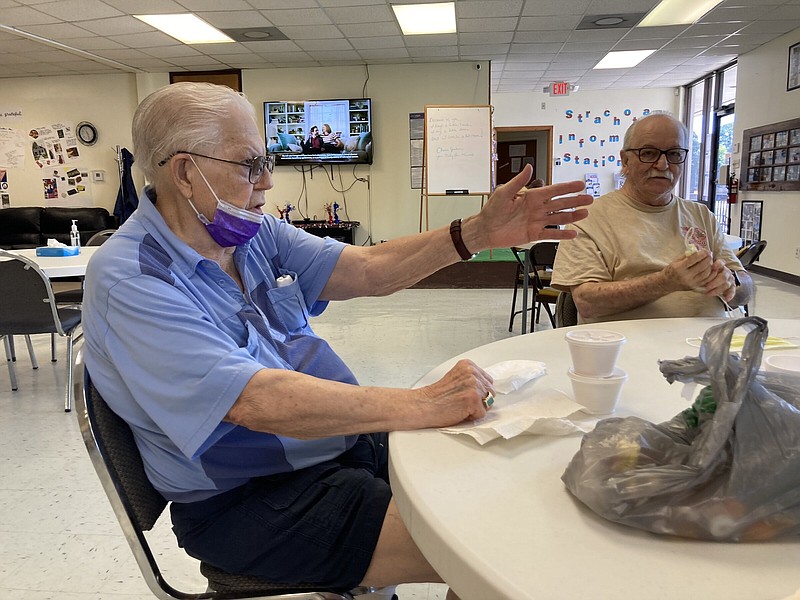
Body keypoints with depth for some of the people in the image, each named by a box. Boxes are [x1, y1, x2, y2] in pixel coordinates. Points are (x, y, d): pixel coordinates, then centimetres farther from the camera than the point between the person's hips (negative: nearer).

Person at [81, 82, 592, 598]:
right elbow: (257, 402, -31)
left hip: (345, 438, 8)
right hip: (252, 499, -7)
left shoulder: (254, 232, 3)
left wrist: (479, 232, -11)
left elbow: (365, 271, -1)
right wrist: (422, 405, -31)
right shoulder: (129, 280, -20)